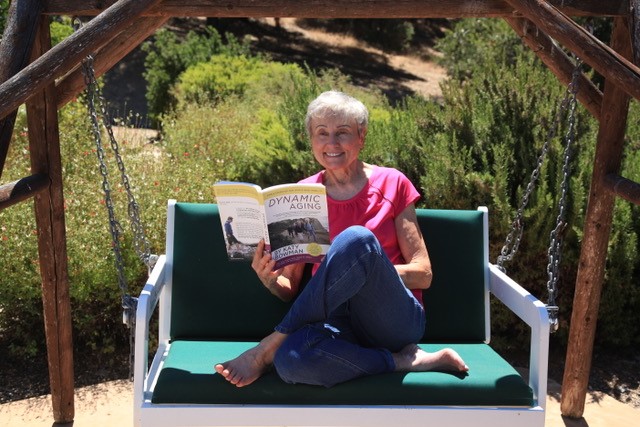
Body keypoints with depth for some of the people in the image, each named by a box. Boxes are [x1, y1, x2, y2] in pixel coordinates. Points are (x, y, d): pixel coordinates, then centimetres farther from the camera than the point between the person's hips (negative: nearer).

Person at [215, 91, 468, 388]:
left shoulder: (392, 184, 5)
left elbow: (423, 274, 1)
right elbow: (289, 290, 12)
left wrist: (362, 265, -15)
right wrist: (268, 278, -11)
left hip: (396, 318, -1)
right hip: (339, 323, 2)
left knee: (357, 238, -32)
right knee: (292, 358, -36)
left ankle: (267, 351, -21)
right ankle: (409, 361, -17)